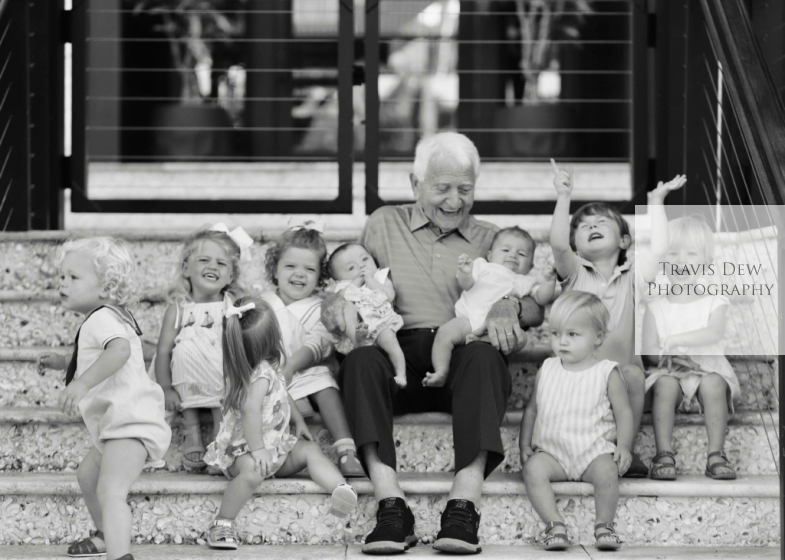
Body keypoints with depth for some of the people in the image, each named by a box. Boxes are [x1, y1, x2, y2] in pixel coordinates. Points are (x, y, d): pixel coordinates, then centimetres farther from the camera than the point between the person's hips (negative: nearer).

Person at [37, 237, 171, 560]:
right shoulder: (114, 317, 21)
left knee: (110, 490, -31)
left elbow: (119, 349, -37)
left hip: (130, 422, -12)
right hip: (122, 423, 12)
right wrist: (63, 362, 31)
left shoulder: (102, 318, -14)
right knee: (87, 473, 34)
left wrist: (82, 383, -45)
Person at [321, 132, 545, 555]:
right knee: (361, 359, -34)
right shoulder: (384, 225, 25)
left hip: (462, 363, 0)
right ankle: (391, 506, -44)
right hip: (400, 354, 0)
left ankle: (464, 505, -46)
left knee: (483, 355, -36)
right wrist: (336, 301, -6)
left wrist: (510, 308, -13)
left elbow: (538, 307, 12)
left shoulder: (489, 240, 23)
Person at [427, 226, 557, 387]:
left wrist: (549, 283, -3)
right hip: (469, 318, 0)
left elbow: (541, 298, 15)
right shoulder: (483, 267, 27)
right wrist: (465, 273, -10)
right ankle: (440, 373, -25)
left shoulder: (526, 281, 30)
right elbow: (467, 284, 12)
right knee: (445, 332, -25)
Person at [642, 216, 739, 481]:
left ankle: (716, 454, -34)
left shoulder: (714, 302, 5)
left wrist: (676, 340, -25)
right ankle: (664, 454, -34)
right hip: (670, 372, 0)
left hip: (708, 370, 0)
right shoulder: (657, 308, 9)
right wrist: (668, 356, -21)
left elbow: (714, 333, -15)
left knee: (713, 385, -33)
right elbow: (648, 349, 1)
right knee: (664, 385, -33)